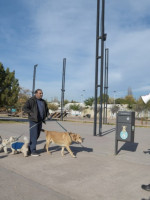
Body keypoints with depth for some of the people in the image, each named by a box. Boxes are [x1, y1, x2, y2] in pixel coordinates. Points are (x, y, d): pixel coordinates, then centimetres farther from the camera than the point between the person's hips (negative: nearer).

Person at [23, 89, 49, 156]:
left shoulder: (43, 101, 14)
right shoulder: (31, 100, -6)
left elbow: (46, 109, 27)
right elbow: (24, 108, -11)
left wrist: (47, 115, 11)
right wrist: (31, 113, -21)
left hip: (40, 121, 7)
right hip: (33, 120, -7)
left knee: (37, 135, 12)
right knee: (33, 136, -7)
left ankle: (29, 148, 28)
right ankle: (32, 151, 2)